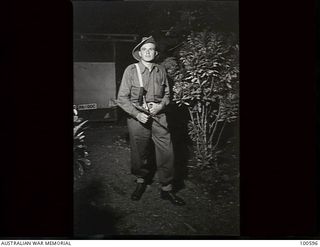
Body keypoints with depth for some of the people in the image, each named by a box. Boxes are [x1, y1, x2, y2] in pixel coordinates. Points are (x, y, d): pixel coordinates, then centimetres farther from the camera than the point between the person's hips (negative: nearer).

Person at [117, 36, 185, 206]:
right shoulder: (131, 70, -4)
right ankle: (141, 181, 36)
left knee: (166, 153, -1)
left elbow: (166, 94, 16)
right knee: (140, 154, 10)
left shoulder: (161, 71, 6)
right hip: (137, 118, -2)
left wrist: (161, 105, -5)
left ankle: (166, 189, 14)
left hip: (158, 117, 2)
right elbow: (122, 98, -5)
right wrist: (137, 114, -15)